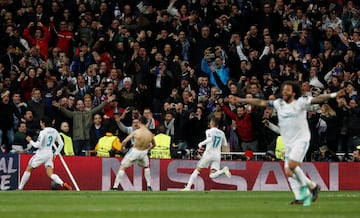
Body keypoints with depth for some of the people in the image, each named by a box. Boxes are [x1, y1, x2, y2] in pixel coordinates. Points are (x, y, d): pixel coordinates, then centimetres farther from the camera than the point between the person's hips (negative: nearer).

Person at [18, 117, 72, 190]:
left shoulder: (43, 132, -14)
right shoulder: (54, 131, 7)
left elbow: (38, 145, -15)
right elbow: (61, 144, 9)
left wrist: (30, 141, 2)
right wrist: (55, 154, 15)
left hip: (41, 153, -6)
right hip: (50, 154, 6)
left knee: (28, 169, 9)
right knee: (50, 174, 0)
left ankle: (20, 188, 13)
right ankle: (63, 184, -24)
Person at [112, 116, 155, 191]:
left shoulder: (136, 132, -17)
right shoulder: (150, 134, -5)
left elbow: (124, 141, -15)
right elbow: (154, 145, 13)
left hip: (134, 151, -4)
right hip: (144, 152, 4)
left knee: (122, 167, 7)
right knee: (146, 167, 31)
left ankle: (115, 187, 0)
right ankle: (149, 186, 28)